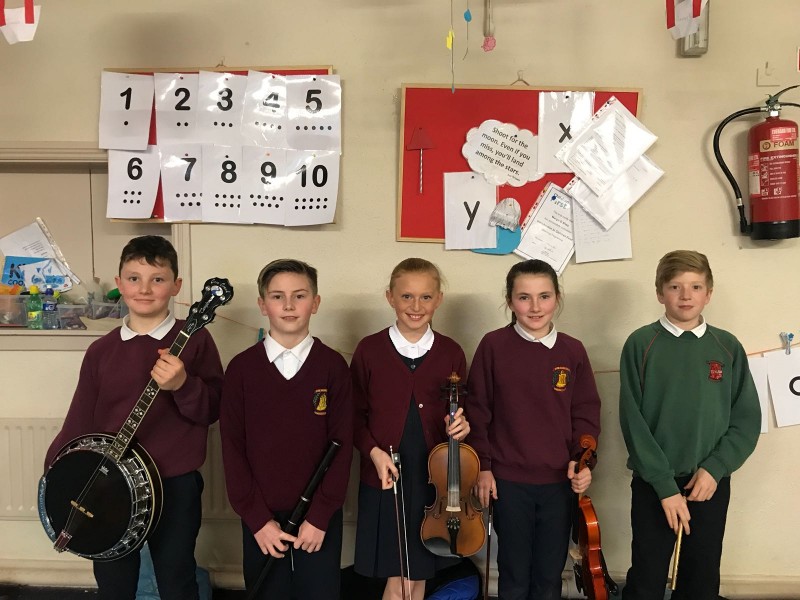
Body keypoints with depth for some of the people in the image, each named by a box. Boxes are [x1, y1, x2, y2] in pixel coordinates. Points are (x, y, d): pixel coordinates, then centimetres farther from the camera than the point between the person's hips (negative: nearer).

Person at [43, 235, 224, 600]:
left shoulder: (194, 340, -8)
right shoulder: (101, 351, 2)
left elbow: (214, 410, -10)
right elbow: (82, 418, 5)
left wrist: (183, 384, -26)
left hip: (174, 485, -3)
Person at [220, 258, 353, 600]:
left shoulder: (333, 366, -5)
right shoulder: (241, 368, -3)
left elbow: (342, 444, -5)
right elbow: (232, 447, -3)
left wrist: (320, 515, -10)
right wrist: (256, 518, -8)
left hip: (319, 515, 0)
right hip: (261, 517, 1)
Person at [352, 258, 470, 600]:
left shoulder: (451, 353, -1)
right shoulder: (369, 349, -5)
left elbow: (460, 410, 9)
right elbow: (355, 414, 1)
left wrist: (460, 426, -13)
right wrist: (373, 451, -13)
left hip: (434, 478, 2)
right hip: (385, 479, -2)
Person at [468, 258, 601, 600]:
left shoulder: (572, 351, -1)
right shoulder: (493, 345, -7)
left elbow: (586, 413, 4)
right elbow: (478, 409, -3)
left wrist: (581, 460, -8)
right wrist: (483, 466, -4)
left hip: (560, 480, 2)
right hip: (509, 480, -2)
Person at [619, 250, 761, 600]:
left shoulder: (728, 347, 2)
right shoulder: (641, 344, -6)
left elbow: (747, 420, 1)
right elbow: (633, 420, -10)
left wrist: (714, 469, -11)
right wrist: (665, 485, -14)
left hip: (711, 483, 3)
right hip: (653, 484, -2)